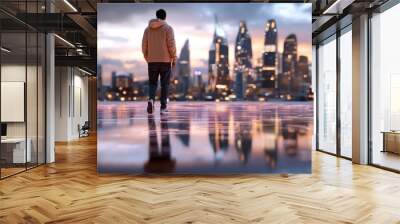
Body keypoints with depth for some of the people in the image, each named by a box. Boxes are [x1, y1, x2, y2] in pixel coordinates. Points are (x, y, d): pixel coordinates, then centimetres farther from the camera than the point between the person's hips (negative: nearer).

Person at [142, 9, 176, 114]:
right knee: (164, 84, 6)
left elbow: (144, 46, 5)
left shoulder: (148, 29, 8)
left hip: (152, 61, 2)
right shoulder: (168, 28, -3)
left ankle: (151, 100, -18)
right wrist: (174, 58, -2)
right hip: (165, 60, -2)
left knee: (152, 83, 9)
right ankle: (163, 107, 6)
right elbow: (171, 44, -11)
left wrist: (147, 59, 15)